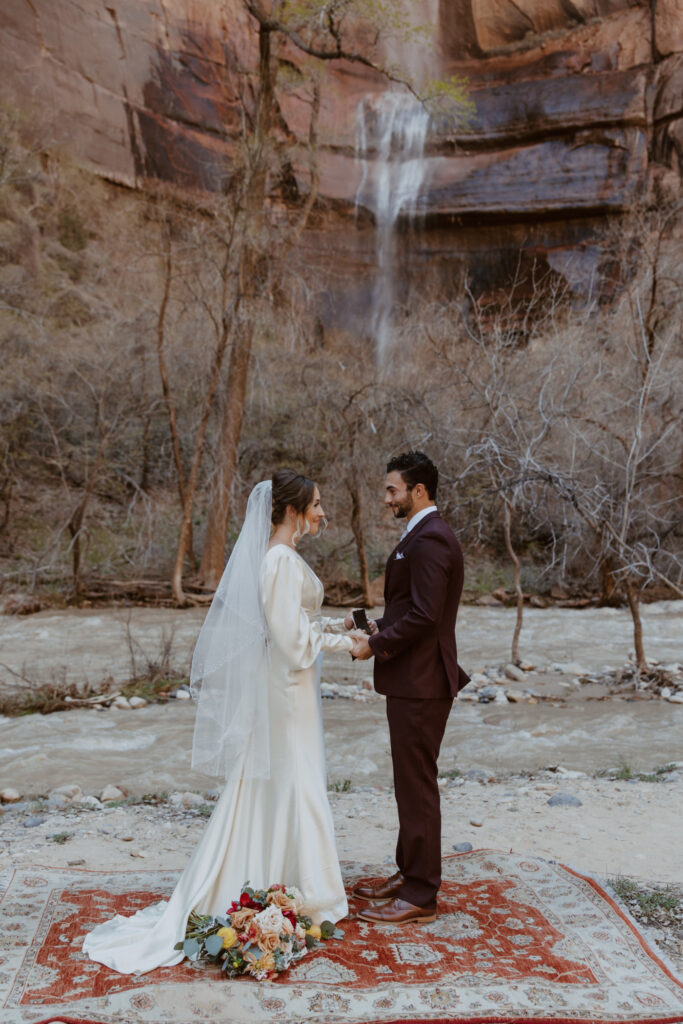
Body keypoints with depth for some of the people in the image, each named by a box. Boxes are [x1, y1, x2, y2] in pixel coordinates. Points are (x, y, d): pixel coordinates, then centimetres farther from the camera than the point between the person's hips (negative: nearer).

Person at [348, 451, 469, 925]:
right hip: (413, 680, 11)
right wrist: (375, 627, 9)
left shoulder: (430, 539, -18)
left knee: (418, 785, -1)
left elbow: (424, 615, -24)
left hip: (420, 684, -11)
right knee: (410, 782, 18)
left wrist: (376, 645, -14)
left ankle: (420, 896, 10)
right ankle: (410, 873, 31)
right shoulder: (424, 535, 15)